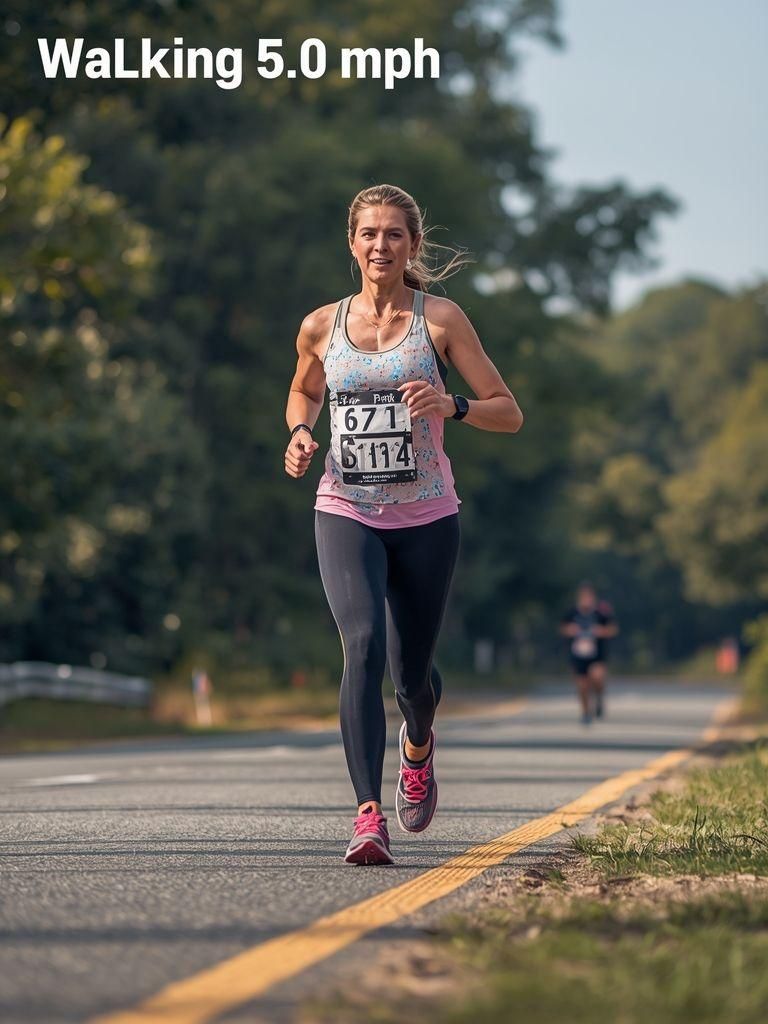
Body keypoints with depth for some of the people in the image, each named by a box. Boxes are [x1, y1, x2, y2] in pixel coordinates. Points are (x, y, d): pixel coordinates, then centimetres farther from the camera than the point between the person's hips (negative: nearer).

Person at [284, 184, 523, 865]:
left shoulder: (440, 319, -2)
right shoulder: (321, 327, 4)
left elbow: (509, 413, -1)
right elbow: (304, 393, 25)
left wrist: (451, 406, -21)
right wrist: (300, 435, 3)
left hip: (426, 517, 0)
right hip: (345, 513, 0)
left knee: (411, 671, 9)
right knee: (363, 646, -22)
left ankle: (418, 747, 47)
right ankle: (370, 817, -26)